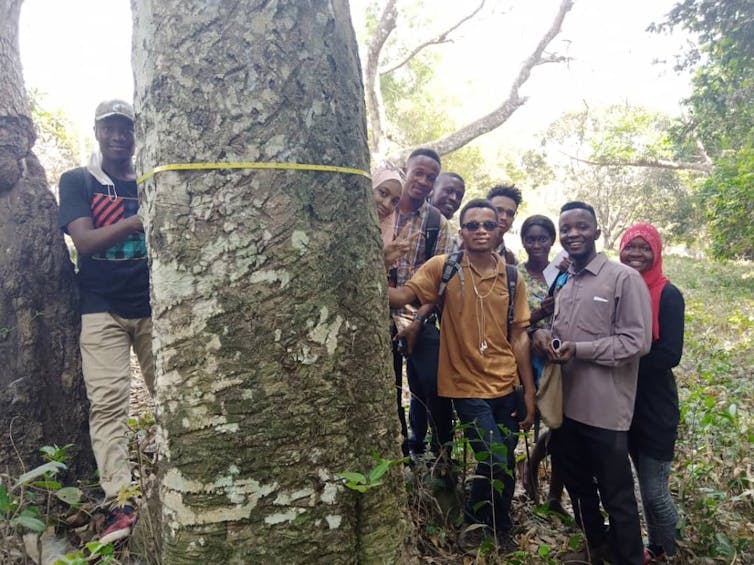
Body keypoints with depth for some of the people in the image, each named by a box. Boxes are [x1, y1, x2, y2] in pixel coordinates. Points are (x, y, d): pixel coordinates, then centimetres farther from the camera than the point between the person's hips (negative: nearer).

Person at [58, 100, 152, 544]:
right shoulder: (77, 181, 5)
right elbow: (84, 240, -9)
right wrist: (139, 220, -23)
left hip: (153, 304, 2)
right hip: (103, 309, -1)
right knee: (108, 402, -8)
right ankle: (120, 504, -5)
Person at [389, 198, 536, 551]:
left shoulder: (512, 278, 2)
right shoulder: (443, 267, -7)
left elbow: (519, 336, 4)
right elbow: (403, 296, -17)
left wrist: (529, 391, 4)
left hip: (507, 386, 4)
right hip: (468, 386, -4)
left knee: (507, 464, 15)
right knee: (494, 463, -7)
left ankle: (500, 526, 43)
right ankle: (475, 520, 26)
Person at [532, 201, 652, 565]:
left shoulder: (624, 278, -11)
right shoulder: (563, 282, 11)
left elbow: (637, 341, -15)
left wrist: (579, 349, -22)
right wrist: (544, 333, -4)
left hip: (604, 409, -7)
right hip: (566, 404, 8)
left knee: (616, 495, 7)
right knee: (577, 484, 22)